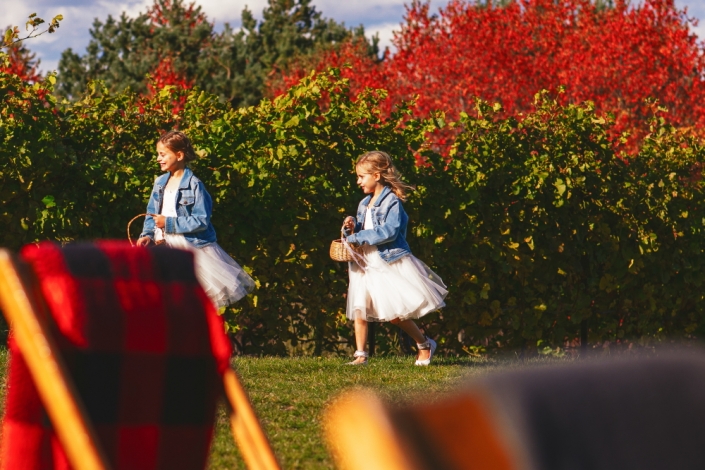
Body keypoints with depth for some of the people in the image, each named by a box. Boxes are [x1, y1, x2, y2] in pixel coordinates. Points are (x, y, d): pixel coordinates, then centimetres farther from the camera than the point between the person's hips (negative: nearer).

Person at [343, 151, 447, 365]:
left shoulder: (392, 202, -12)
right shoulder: (364, 204, 14)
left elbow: (389, 232, -24)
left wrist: (358, 237, -22)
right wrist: (352, 228, -2)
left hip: (390, 264, -8)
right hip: (366, 265, 8)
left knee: (395, 313, -5)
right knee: (359, 309, -1)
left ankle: (425, 345, 14)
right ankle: (360, 354, 4)